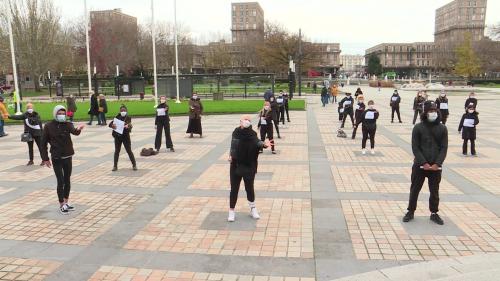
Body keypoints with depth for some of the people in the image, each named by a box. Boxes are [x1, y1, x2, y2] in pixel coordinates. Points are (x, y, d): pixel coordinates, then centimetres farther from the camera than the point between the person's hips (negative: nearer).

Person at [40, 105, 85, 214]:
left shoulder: (68, 124, -3)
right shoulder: (48, 126, -6)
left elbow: (74, 132, -27)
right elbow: (43, 144, -1)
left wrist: (78, 129, -51)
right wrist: (45, 158, -3)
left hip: (68, 157, 3)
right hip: (56, 158, -3)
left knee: (67, 180, 12)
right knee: (61, 181, -3)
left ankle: (66, 202, 28)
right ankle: (61, 205, 9)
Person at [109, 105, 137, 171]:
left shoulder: (128, 118, -3)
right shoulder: (117, 117, 4)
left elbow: (130, 126, -16)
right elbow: (110, 124, 0)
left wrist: (128, 127, -39)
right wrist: (112, 125, -23)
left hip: (125, 136, -3)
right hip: (117, 136, 3)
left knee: (129, 151, 1)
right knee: (117, 151, 9)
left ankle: (134, 165, 11)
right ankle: (115, 166, 18)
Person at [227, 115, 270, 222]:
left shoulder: (252, 134, -13)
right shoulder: (236, 132, -1)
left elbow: (257, 142, -32)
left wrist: (263, 144, -52)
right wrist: (231, 155, 10)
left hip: (249, 167, -2)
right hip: (235, 166, 3)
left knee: (249, 188, 9)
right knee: (234, 189, 9)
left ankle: (253, 209, 31)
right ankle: (231, 211, 23)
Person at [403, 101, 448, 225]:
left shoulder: (442, 128, 2)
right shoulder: (418, 128, -4)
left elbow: (444, 148, 0)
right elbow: (415, 147, -7)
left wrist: (437, 164, -11)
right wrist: (424, 163, -14)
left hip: (436, 166, 2)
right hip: (419, 165, -1)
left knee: (434, 191, 11)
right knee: (414, 189, 7)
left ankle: (434, 213, 26)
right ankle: (411, 212, 20)